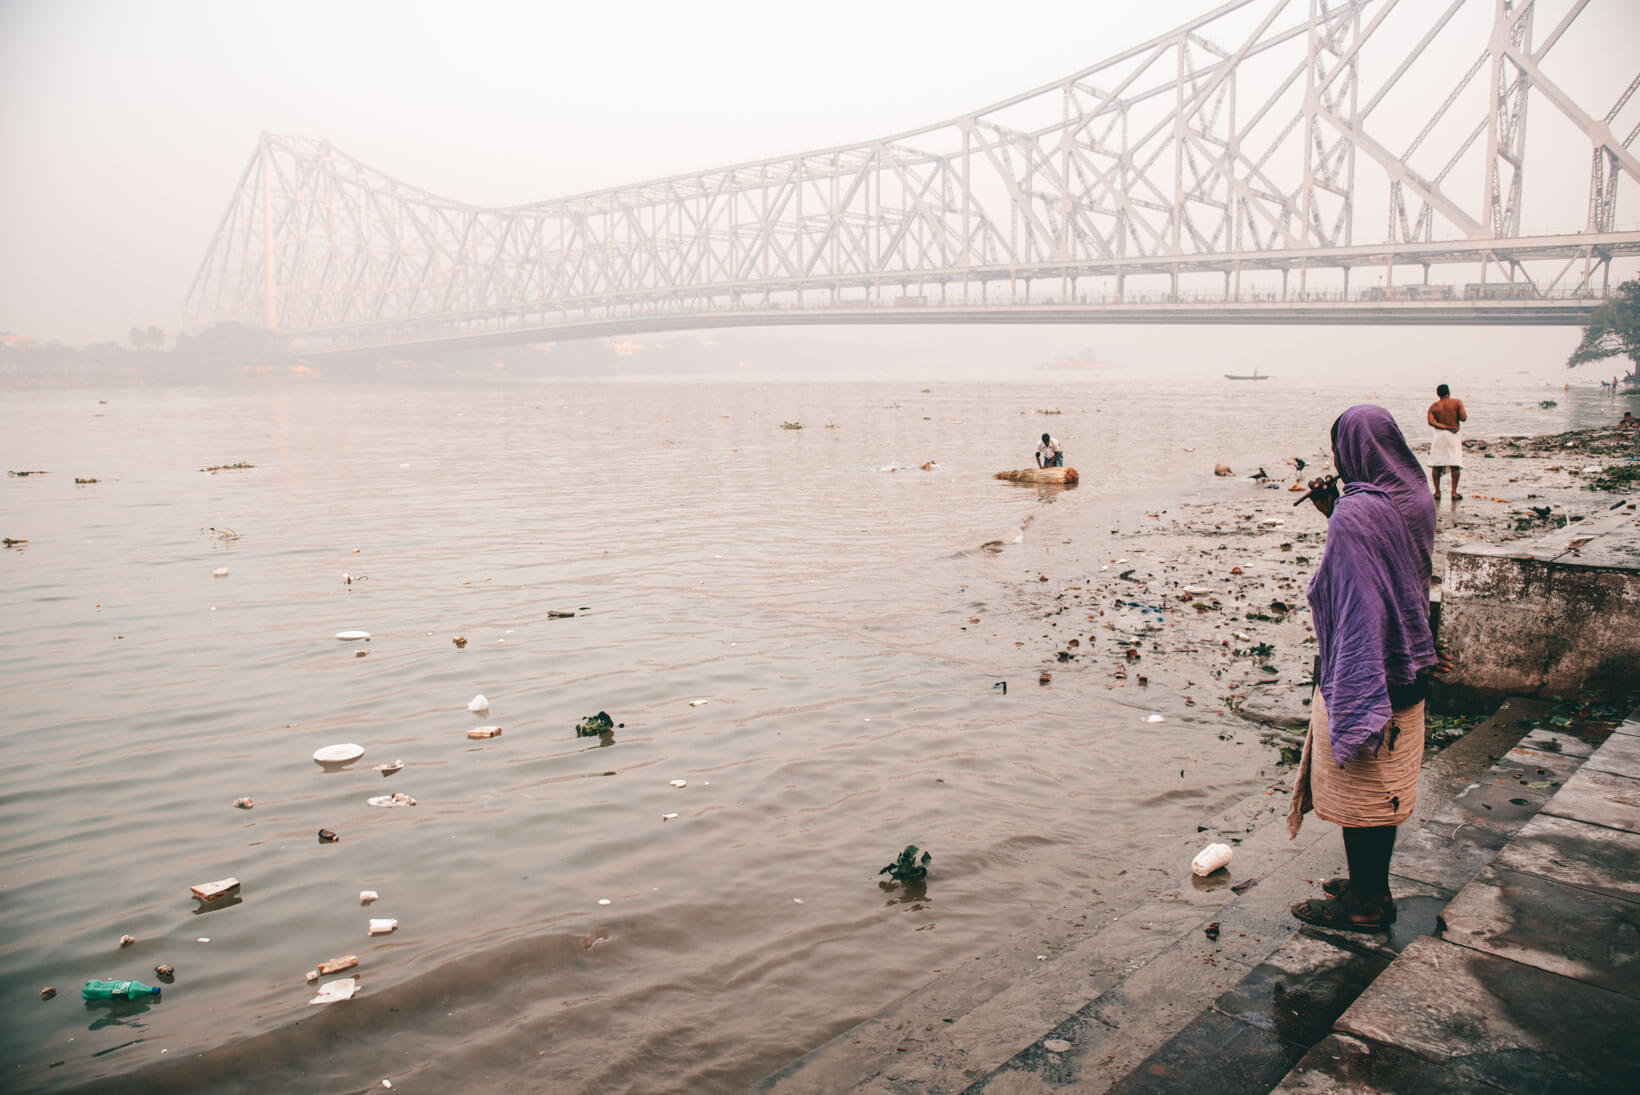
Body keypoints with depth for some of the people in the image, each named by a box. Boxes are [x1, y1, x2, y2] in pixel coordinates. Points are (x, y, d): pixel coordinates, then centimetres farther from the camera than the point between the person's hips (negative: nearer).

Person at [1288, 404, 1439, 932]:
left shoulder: (1354, 516, -24)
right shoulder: (1417, 503, 2)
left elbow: (1357, 610, -26)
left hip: (1360, 682, -9)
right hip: (1405, 677, 9)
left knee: (1357, 789, 7)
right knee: (1382, 787, 21)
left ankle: (1365, 903, 23)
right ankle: (1371, 886, 36)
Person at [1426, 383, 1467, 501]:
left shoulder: (1433, 406, 4)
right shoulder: (1457, 402, -1)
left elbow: (1431, 422, -10)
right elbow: (1463, 418, -9)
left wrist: (1446, 427, -10)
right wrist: (1455, 417, 12)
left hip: (1438, 434, 2)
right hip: (1453, 435, -2)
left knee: (1436, 465, 6)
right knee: (1455, 464, 2)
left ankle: (1437, 492, 5)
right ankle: (1454, 492, -2)